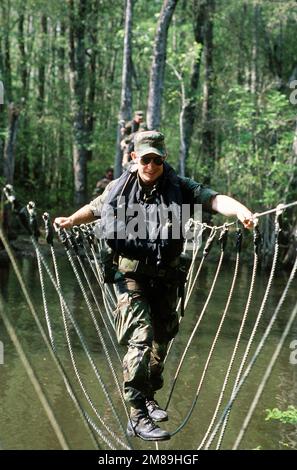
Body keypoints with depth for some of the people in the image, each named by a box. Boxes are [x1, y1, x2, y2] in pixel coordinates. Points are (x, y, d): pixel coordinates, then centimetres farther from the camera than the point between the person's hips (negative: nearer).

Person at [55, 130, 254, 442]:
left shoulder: (179, 188, -6)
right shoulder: (119, 189, -2)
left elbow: (214, 199, -20)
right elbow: (96, 208, 19)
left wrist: (241, 210, -37)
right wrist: (70, 221, 16)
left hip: (166, 277, 3)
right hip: (132, 277, -3)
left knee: (161, 339, 17)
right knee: (140, 338, -17)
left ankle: (149, 398, 40)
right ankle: (137, 416, -15)